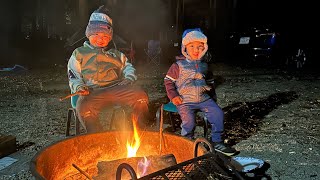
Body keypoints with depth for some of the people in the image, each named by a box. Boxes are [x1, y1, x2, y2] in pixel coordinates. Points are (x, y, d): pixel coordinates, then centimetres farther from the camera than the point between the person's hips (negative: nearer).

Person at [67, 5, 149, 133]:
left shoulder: (116, 54, 28)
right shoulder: (79, 53, 21)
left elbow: (128, 67, 26)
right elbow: (73, 77, 15)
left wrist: (129, 78, 3)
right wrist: (78, 86, -7)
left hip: (117, 88, 2)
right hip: (93, 92, -2)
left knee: (141, 96, -24)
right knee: (83, 108, -36)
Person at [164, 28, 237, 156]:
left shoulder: (204, 66, 15)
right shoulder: (178, 65, 1)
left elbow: (209, 82, 26)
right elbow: (168, 80, 3)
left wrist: (212, 96, 17)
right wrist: (173, 96, -7)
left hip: (203, 99, 5)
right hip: (185, 101, -4)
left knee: (218, 113, -12)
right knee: (189, 121, -25)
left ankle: (216, 141, 6)